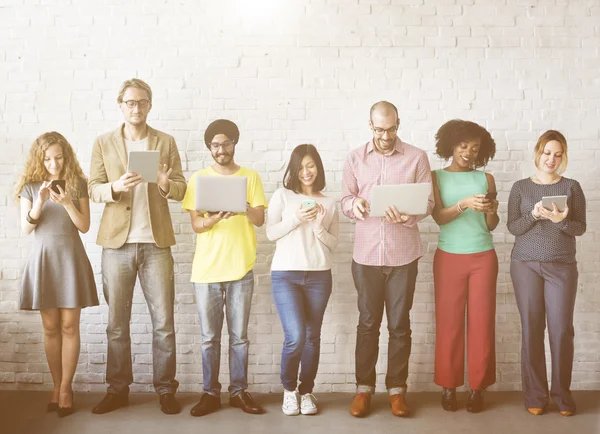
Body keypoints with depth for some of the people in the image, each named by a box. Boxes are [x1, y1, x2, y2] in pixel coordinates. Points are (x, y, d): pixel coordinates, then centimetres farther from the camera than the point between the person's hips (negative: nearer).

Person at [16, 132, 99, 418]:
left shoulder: (78, 184, 1)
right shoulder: (30, 186, 3)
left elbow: (84, 226, -3)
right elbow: (26, 228, -2)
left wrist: (67, 203, -18)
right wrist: (39, 202, -17)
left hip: (70, 257, -1)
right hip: (43, 257, 1)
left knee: (69, 326, -1)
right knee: (50, 327, 5)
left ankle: (66, 387, 10)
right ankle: (57, 385, 17)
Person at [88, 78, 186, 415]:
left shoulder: (166, 142, 7)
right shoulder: (104, 143, 7)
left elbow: (181, 189, 3)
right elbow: (94, 189, 2)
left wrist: (166, 184, -20)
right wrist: (115, 187, -19)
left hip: (156, 243, 0)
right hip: (117, 242, 1)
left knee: (164, 322, 2)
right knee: (117, 323, 7)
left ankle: (166, 390, 12)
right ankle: (118, 390, 18)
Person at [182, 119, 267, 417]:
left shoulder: (250, 177, 6)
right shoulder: (198, 178, 5)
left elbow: (260, 219, -1)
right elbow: (196, 224, -2)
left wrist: (244, 206, -22)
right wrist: (216, 217, -22)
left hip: (241, 269, 0)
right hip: (206, 270, 0)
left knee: (239, 337, 6)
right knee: (210, 337, 6)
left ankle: (239, 391, 17)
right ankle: (210, 393, 15)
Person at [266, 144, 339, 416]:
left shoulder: (328, 203, 10)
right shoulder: (282, 195, 5)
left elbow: (333, 244, 9)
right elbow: (270, 233, 0)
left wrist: (319, 227, -9)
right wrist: (296, 219, -13)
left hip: (319, 276, 3)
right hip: (285, 275, -2)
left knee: (312, 337, 6)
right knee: (295, 336, -12)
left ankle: (306, 391, 22)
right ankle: (289, 388, 13)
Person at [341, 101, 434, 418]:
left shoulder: (417, 157, 0)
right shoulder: (355, 158, 6)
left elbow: (427, 201, -2)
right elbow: (345, 199, 4)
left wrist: (406, 214, -22)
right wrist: (354, 205, -19)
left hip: (403, 255, -1)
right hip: (366, 254, 1)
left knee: (399, 324, 6)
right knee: (367, 323, 8)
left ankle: (397, 389, 18)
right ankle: (364, 388, 19)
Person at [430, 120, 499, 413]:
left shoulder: (485, 178, 7)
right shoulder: (436, 177, 2)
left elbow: (491, 225, 4)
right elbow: (439, 217, -10)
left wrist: (491, 210, -17)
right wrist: (464, 203, -26)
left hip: (483, 258, 2)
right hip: (449, 258, -1)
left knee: (482, 323, 3)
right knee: (449, 323, 2)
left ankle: (477, 387, 12)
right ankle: (449, 386, 12)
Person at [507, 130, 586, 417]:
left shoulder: (572, 187, 6)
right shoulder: (520, 187, 6)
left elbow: (580, 228, 2)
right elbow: (513, 227, 0)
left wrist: (560, 220, -18)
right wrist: (535, 215, -17)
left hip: (562, 266, 0)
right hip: (526, 264, 0)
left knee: (562, 329, -2)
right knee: (531, 329, 1)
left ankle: (562, 394, 11)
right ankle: (535, 395, 9)